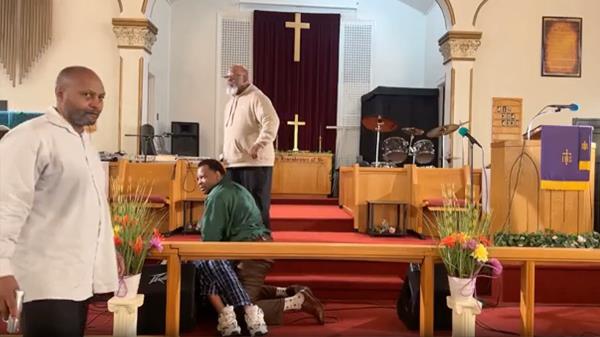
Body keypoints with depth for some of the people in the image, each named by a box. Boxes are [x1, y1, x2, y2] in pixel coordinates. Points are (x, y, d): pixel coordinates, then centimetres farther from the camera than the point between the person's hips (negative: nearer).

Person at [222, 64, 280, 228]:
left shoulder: (256, 97, -8)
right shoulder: (231, 101, 20)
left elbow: (271, 122, -22)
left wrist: (258, 145, -32)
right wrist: (225, 154, 22)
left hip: (255, 162, -8)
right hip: (233, 163, 8)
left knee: (256, 206, -3)